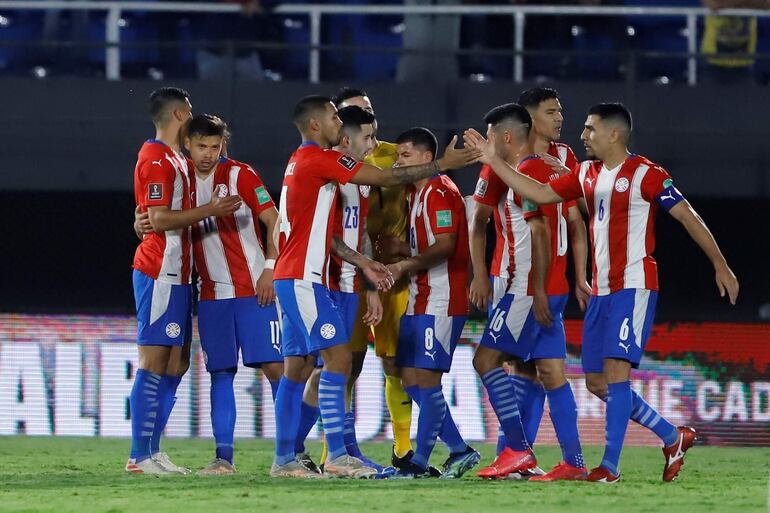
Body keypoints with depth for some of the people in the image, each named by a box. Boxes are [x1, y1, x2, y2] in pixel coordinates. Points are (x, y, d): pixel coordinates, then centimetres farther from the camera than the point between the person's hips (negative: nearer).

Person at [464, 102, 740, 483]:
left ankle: (610, 466, -14)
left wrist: (719, 265, -7)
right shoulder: (587, 175, 13)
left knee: (616, 370, -16)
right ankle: (673, 438, 20)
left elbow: (687, 216, -7)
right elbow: (540, 194, 17)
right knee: (597, 383, 7)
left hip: (633, 287, -8)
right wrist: (494, 161, 12)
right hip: (601, 291, 8)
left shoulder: (645, 174, -9)